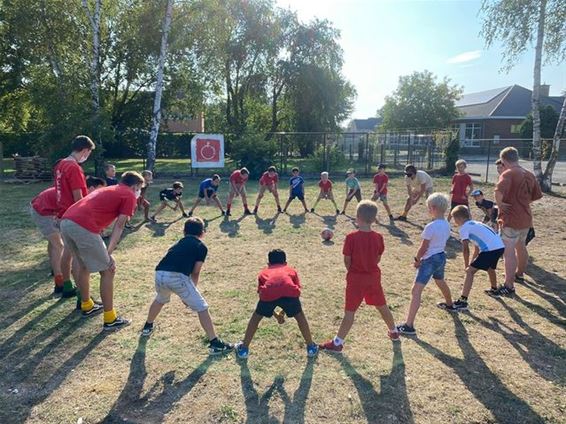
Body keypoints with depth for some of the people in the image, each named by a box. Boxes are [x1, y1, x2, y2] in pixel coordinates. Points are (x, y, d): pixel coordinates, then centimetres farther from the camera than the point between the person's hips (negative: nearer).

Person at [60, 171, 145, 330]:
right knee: (107, 271, 5)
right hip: (83, 227, -8)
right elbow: (119, 226, 1)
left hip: (66, 221, 9)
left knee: (83, 265, 28)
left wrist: (103, 252, 27)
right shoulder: (130, 196, 9)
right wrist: (109, 254, -1)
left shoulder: (108, 189, 32)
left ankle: (87, 306, 44)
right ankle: (110, 319, 13)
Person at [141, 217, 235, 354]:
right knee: (201, 308, 7)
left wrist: (184, 293, 38)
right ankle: (215, 343, 8)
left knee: (160, 300, 38)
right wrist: (191, 290, 21)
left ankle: (147, 327, 58)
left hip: (160, 274, 6)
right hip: (177, 277, -6)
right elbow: (195, 272, 6)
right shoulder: (201, 246, 13)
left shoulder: (178, 244, 31)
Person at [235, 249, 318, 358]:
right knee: (300, 316, 28)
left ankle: (244, 349, 36)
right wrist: (283, 312, 46)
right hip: (289, 291, 0)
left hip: (268, 292, 0)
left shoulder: (264, 272, 39)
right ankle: (311, 347, 35)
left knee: (256, 317, 27)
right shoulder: (291, 270, 38)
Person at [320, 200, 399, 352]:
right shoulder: (378, 237, -6)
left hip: (356, 278, -4)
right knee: (382, 306, 22)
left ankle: (337, 342, 8)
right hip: (373, 277, 4)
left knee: (350, 312, 2)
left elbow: (347, 261, -11)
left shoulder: (351, 237, -18)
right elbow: (378, 259, 2)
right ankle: (393, 332, 42)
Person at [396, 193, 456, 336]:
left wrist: (417, 259, 1)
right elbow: (442, 242, 11)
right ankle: (450, 304, 64)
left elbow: (424, 247, -17)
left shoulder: (431, 226, -22)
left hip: (430, 260, -9)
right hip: (441, 257, 9)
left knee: (416, 291, -13)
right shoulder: (446, 225, 3)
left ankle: (409, 326, -20)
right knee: (440, 282, 37)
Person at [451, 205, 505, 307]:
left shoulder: (464, 228, 0)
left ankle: (462, 302, -13)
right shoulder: (475, 224, 27)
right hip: (500, 246, 9)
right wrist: (472, 262, 30)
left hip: (490, 250, -9)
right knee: (490, 268, 36)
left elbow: (465, 249, -8)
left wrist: (467, 265, 2)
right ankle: (494, 290, 61)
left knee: (470, 272, -7)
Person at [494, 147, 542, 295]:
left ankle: (509, 286, -5)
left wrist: (499, 204, -18)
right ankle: (519, 274, 46)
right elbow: (536, 196, 17)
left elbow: (499, 191, -33)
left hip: (510, 219, -8)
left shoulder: (508, 173, -15)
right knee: (521, 247, 26)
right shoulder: (529, 175, 9)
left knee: (509, 252, -6)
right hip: (526, 218, 8)